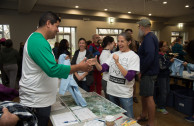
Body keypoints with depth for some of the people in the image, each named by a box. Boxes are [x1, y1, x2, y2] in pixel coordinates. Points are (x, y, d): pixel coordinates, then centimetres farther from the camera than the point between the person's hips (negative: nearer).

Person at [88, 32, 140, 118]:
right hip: (111, 91, 5)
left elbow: (130, 77, -21)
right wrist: (96, 63, -22)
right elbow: (102, 69, -2)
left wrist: (117, 63, -28)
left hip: (125, 94, -4)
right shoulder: (114, 54, 5)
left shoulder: (134, 56, -10)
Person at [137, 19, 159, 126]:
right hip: (147, 72, 11)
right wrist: (142, 71, 15)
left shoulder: (148, 38, -17)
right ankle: (143, 115, 36)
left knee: (148, 97, -2)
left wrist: (141, 71, -20)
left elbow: (150, 56, -29)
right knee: (143, 95, 19)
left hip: (148, 73, -11)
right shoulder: (150, 37, 16)